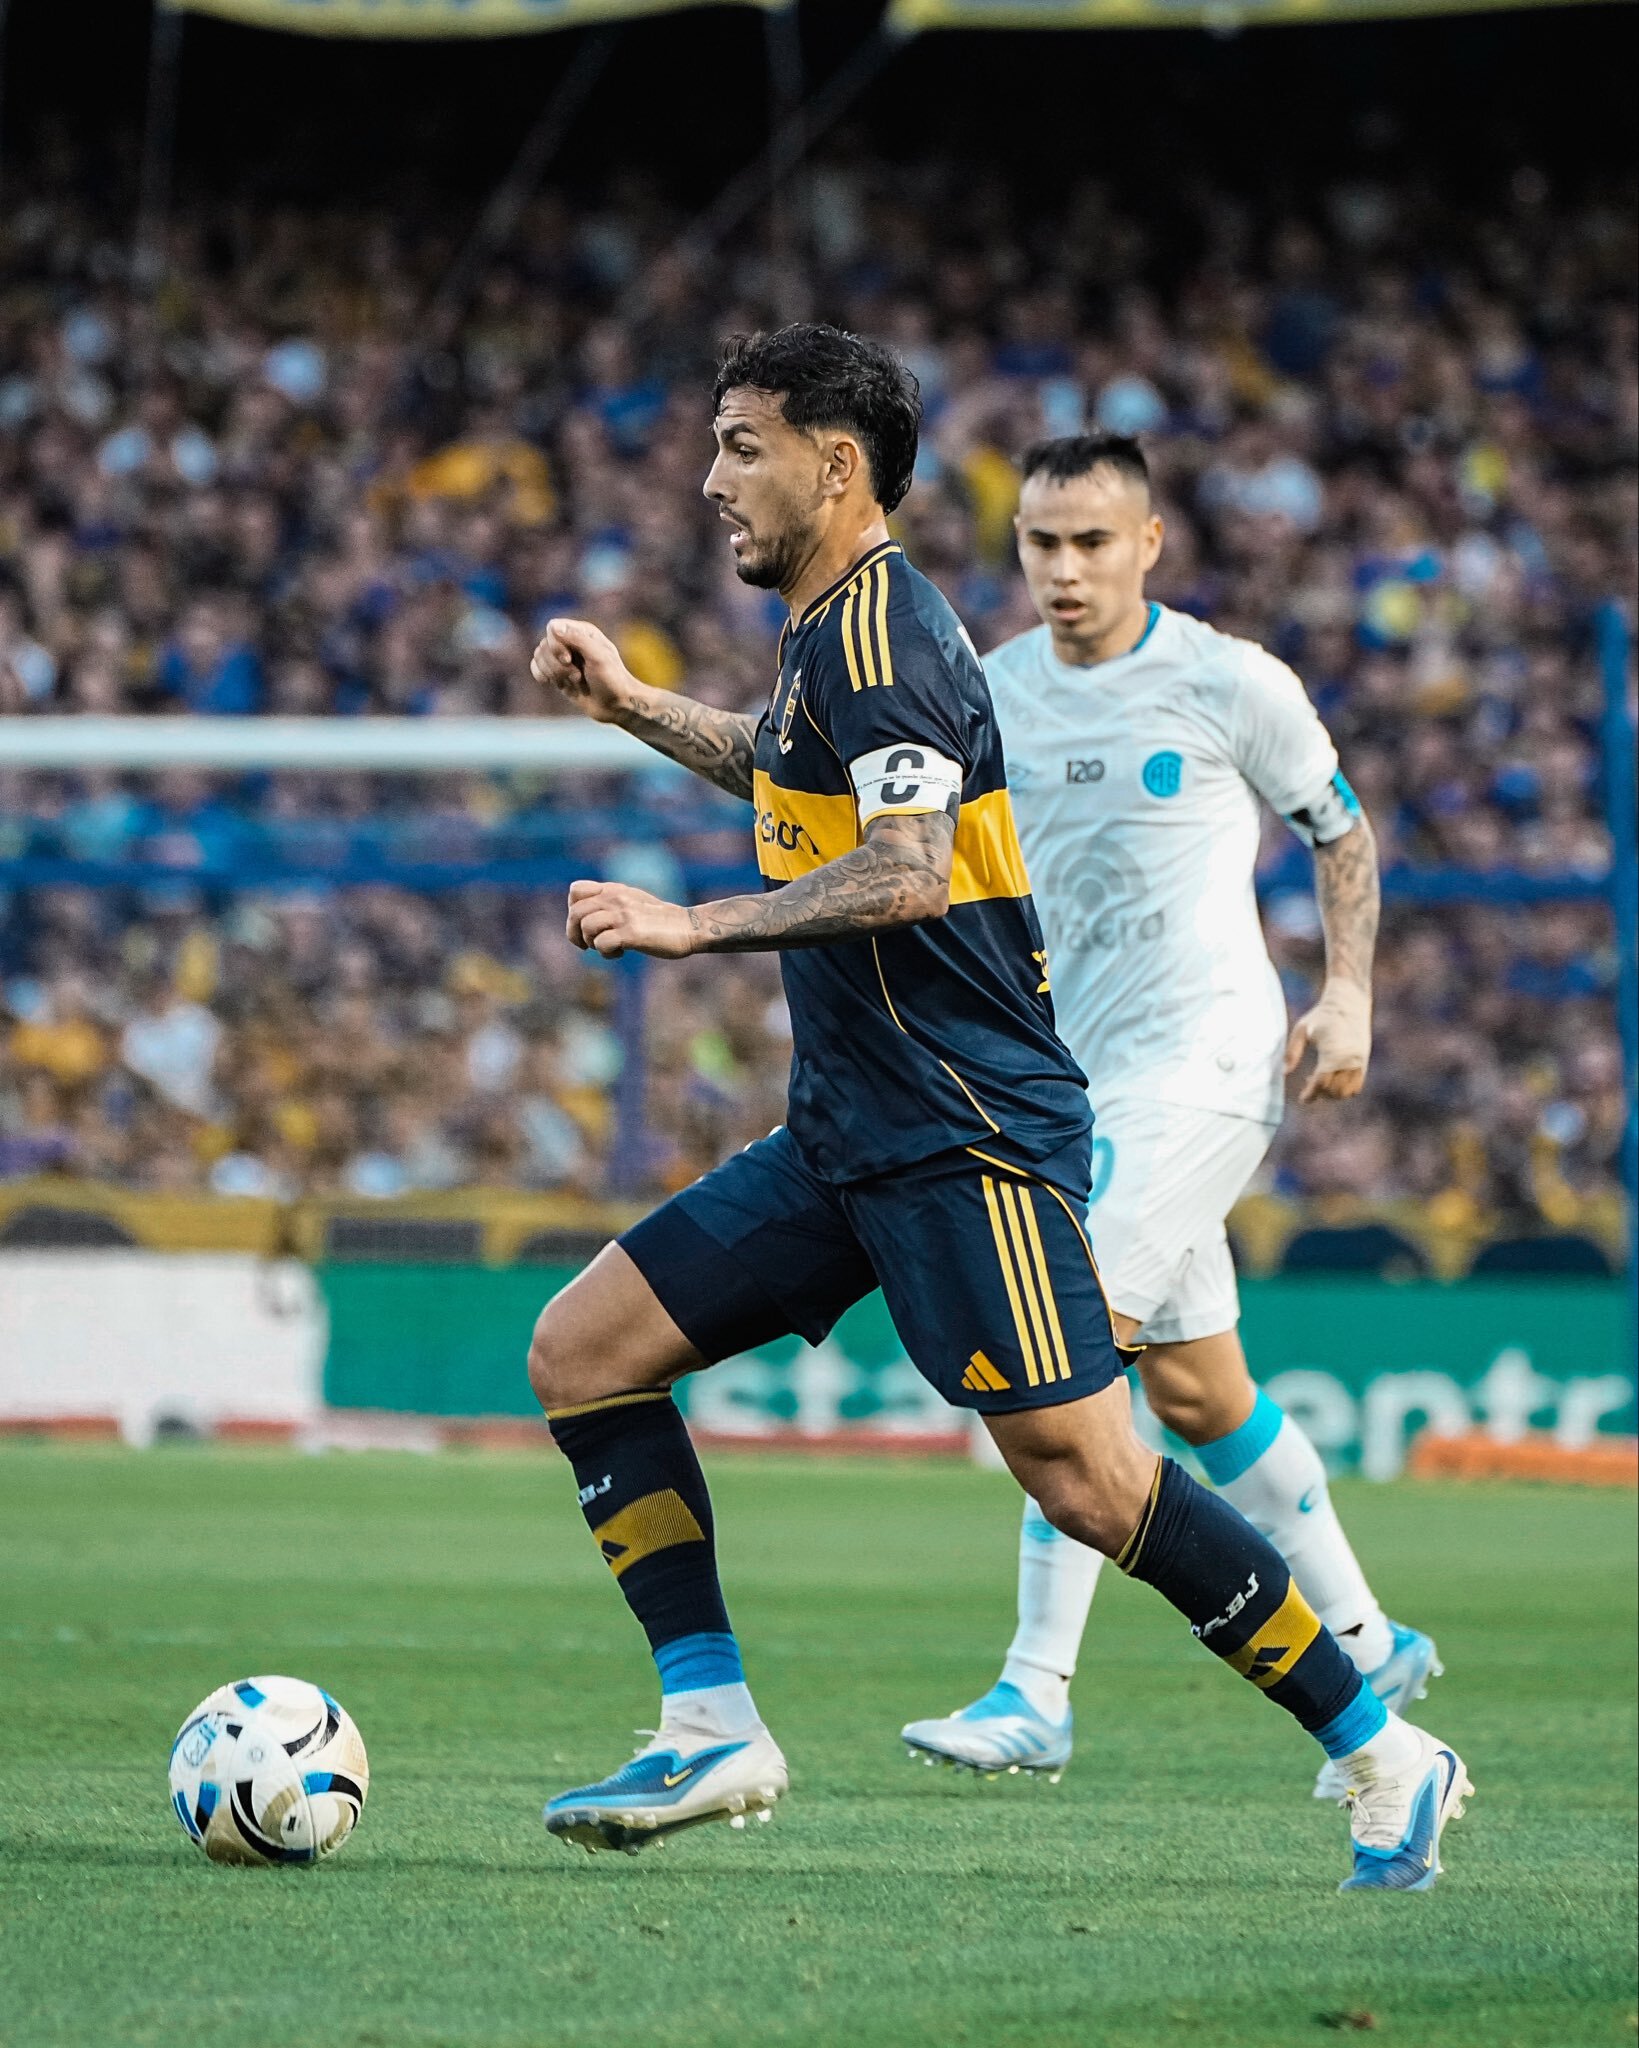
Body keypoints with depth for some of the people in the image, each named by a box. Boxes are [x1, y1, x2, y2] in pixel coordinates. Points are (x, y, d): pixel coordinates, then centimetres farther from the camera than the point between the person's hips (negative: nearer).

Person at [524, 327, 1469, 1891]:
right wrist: (633, 706, 31)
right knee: (580, 1354, 4)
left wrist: (695, 926, -24)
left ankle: (1385, 1758, -5)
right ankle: (712, 1731, 4)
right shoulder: (828, 633, 16)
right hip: (846, 1140, 10)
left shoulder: (877, 630, -14)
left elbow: (905, 872, -26)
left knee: (1085, 1478, -14)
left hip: (965, 1141, -10)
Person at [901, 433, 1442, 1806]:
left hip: (1207, 1055, -6)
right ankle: (1367, 1648, 27)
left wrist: (1350, 997, -5)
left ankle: (1037, 1693, -18)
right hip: (1080, 1073, 6)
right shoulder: (991, 695, 7)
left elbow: (1341, 831, 5)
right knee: (1197, 1389, 11)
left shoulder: (1230, 683, -7)